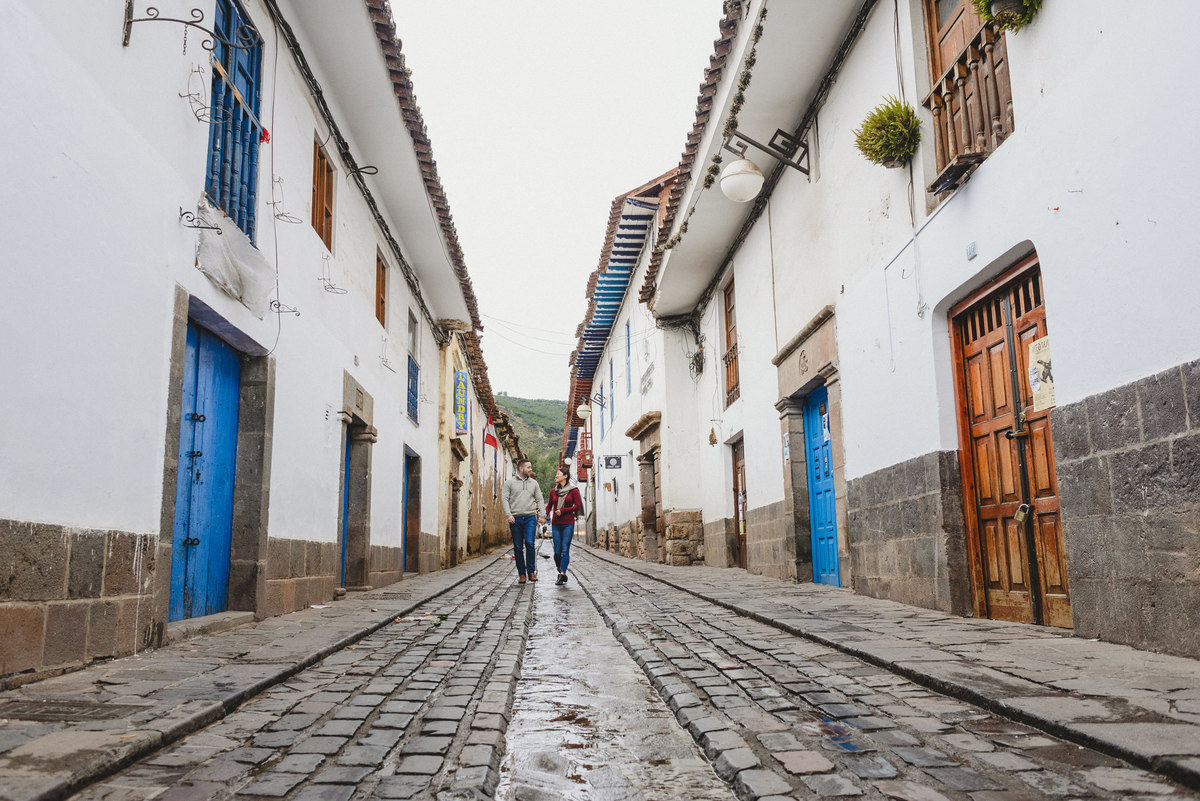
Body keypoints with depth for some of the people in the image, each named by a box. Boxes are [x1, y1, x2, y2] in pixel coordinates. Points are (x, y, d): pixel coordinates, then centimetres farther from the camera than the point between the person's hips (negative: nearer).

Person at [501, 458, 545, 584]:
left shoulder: (533, 483, 13)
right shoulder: (510, 482, 5)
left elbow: (539, 499, 15)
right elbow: (504, 499, 0)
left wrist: (541, 515, 3)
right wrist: (508, 514, -11)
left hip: (530, 518, 1)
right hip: (515, 519, -1)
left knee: (530, 543, -14)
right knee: (518, 547, 2)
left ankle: (531, 571, -5)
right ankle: (521, 574, 10)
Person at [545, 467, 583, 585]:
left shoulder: (573, 491, 0)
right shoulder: (553, 491, 11)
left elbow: (578, 506, -5)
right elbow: (549, 506, 17)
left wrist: (563, 511, -12)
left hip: (568, 523, -3)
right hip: (556, 524, 3)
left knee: (565, 550, -8)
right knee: (557, 551, 0)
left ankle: (562, 575, -7)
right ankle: (561, 572, 18)